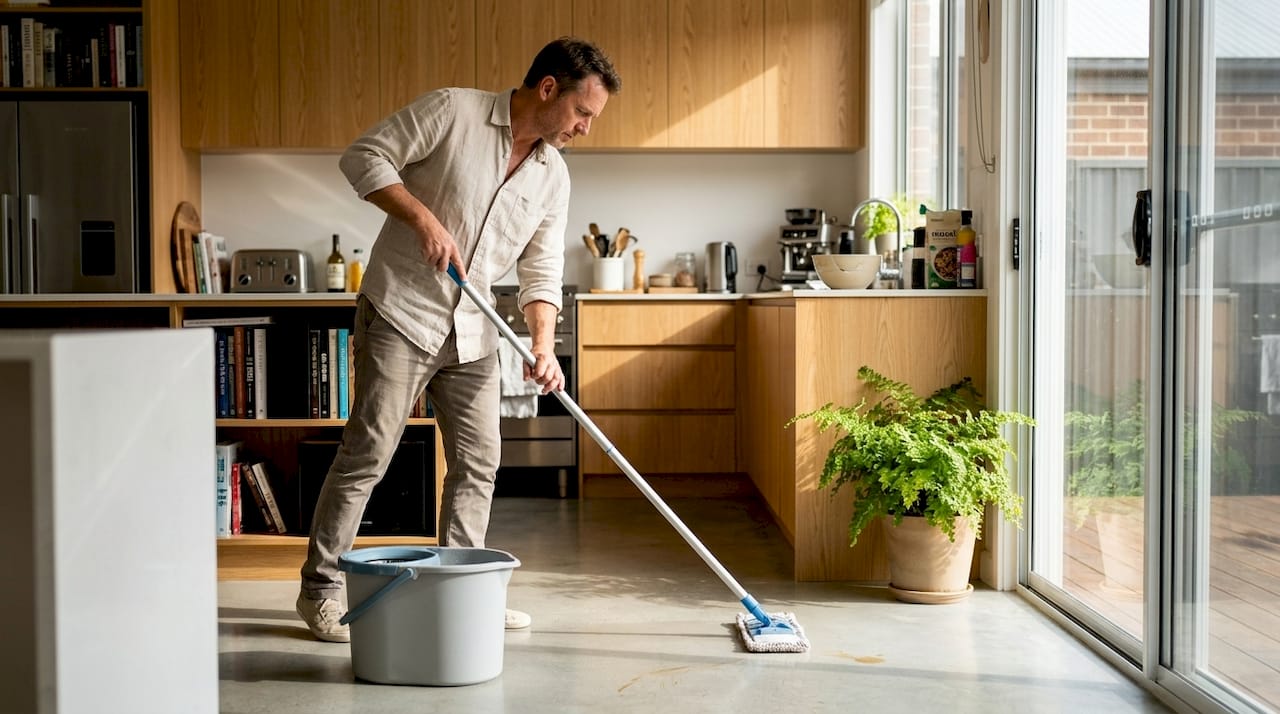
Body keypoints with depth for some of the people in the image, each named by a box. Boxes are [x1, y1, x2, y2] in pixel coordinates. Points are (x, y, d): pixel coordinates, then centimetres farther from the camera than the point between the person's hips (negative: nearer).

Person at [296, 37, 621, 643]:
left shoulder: (553, 176, 7)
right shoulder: (453, 111, -10)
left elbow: (541, 271, 7)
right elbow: (364, 157, -10)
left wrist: (543, 346, -8)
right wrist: (422, 218, -21)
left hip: (472, 332, 7)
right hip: (402, 314, -6)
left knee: (478, 462, 8)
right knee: (366, 455, -6)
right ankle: (320, 589, 5)